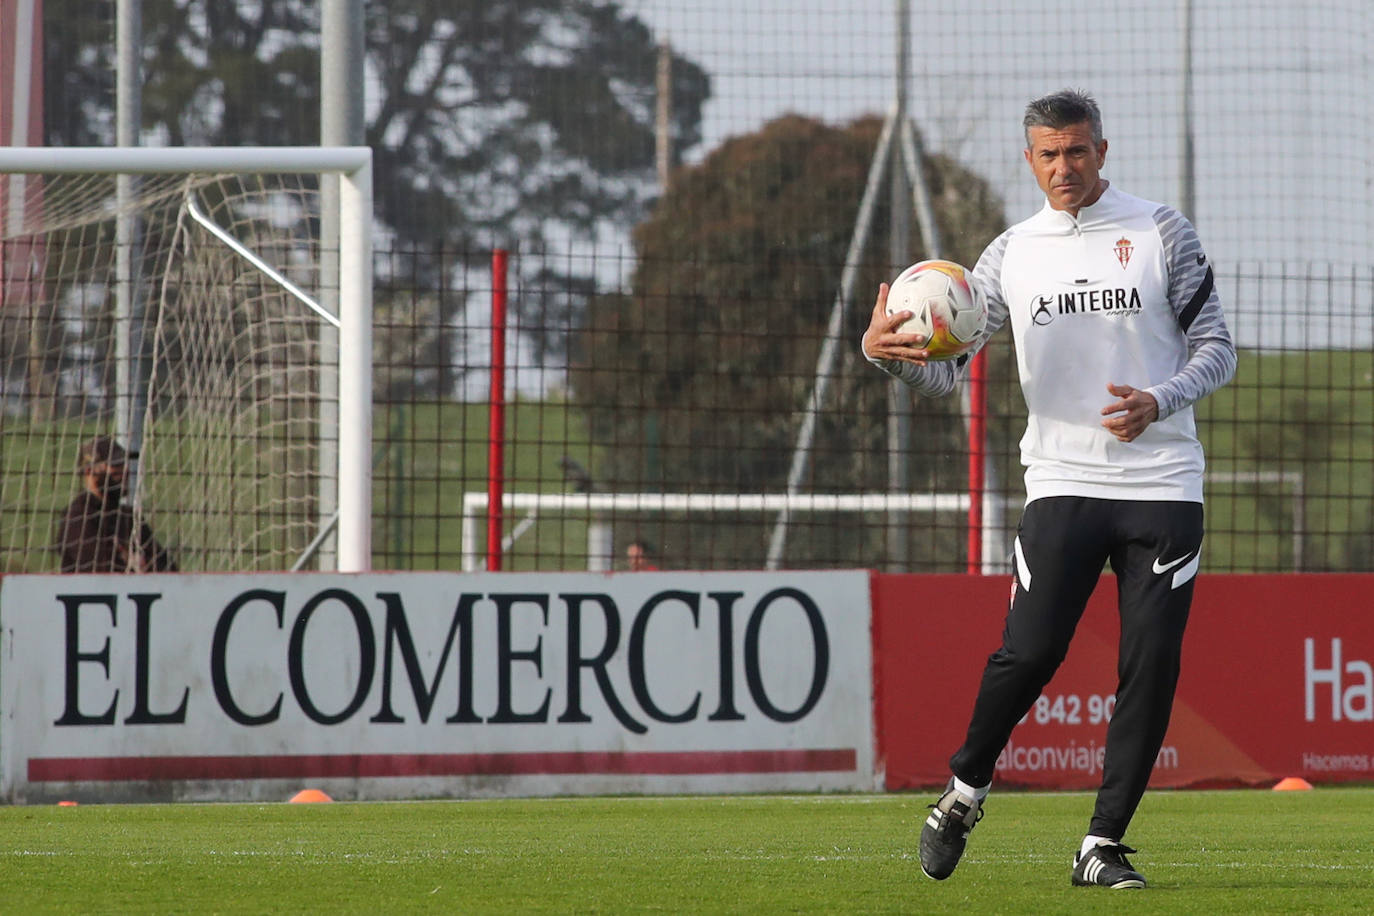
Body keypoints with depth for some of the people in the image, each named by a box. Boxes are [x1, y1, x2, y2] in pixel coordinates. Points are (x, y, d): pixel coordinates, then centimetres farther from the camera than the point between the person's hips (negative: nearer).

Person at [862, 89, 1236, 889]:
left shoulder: (1162, 232, 3)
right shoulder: (1013, 253, 8)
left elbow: (1217, 346, 3)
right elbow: (943, 369, 6)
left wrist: (1159, 401, -15)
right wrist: (886, 351, -17)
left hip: (1163, 485, 0)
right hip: (1063, 485, 0)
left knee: (1152, 665, -5)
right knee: (1031, 651, -12)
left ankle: (1105, 844, 4)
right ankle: (965, 792, 13)